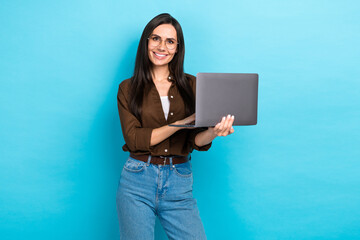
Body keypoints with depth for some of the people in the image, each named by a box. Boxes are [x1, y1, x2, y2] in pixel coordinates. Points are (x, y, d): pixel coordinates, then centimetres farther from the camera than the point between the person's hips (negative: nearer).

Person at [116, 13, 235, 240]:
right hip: (138, 180, -1)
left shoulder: (191, 85, 6)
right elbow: (134, 139, -8)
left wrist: (213, 132, -25)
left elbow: (198, 141, -1)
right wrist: (181, 123, -18)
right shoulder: (128, 88, 3)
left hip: (180, 183, 1)